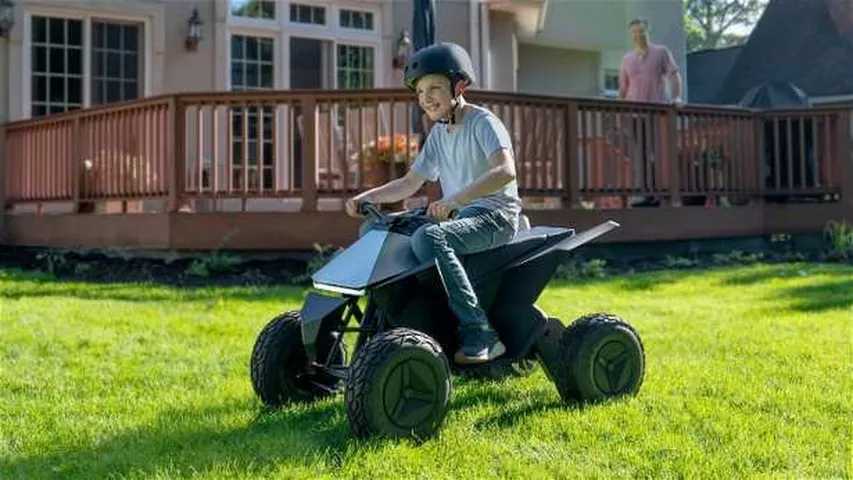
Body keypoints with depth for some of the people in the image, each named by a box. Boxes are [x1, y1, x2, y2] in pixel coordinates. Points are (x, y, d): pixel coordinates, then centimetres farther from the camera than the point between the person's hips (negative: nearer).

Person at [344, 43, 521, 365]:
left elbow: (505, 171, -27)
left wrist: (454, 199, -39)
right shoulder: (438, 133, 16)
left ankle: (481, 335, -34)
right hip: (459, 216, 9)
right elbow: (409, 184, 20)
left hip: (495, 216, -9)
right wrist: (366, 197, 3)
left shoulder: (483, 122, -9)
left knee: (428, 238, -35)